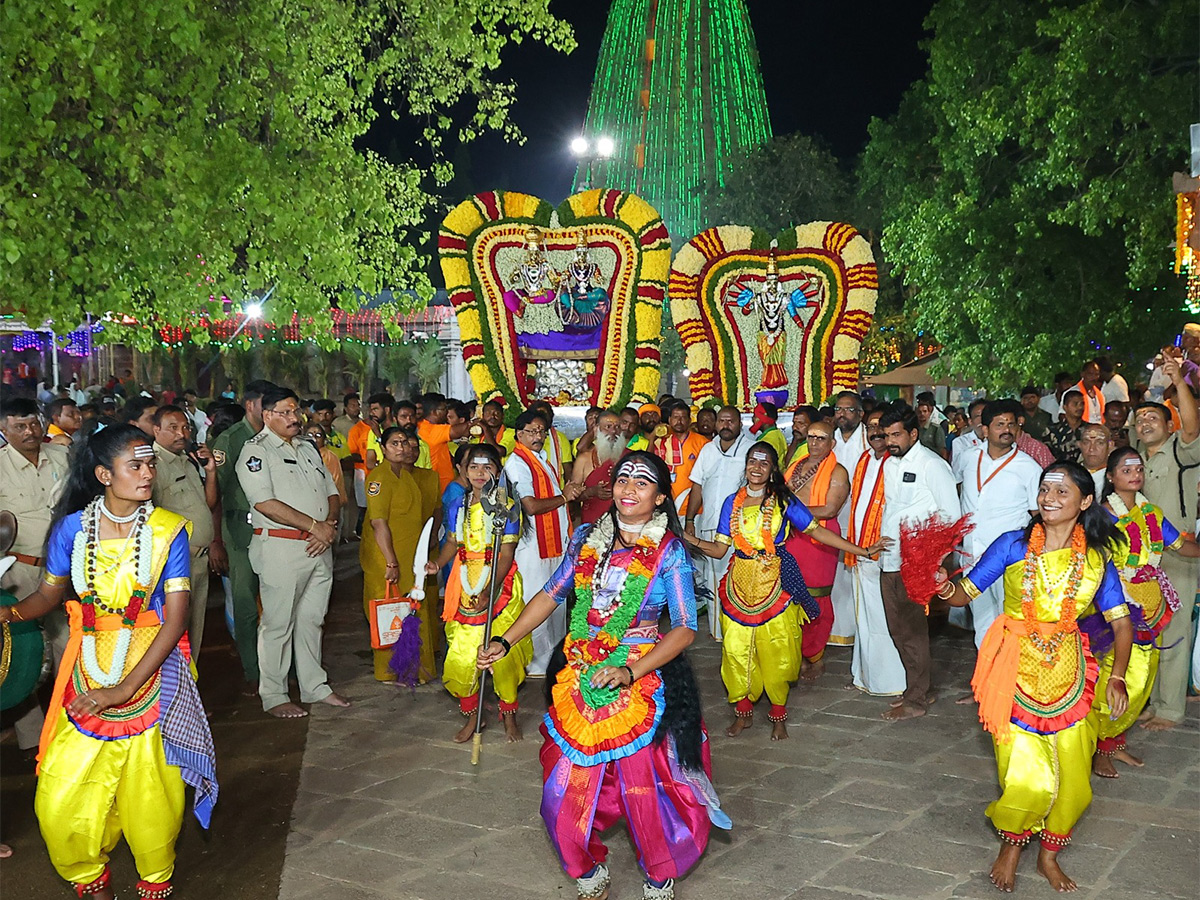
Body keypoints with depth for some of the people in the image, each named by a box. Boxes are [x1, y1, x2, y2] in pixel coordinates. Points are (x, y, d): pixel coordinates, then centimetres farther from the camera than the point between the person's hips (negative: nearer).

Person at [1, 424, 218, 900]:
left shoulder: (168, 530, -8)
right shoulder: (72, 528, -3)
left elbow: (176, 617, -11)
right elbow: (49, 593, 10)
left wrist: (126, 687, -17)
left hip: (152, 672, -2)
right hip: (88, 674, 2)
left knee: (150, 800, 5)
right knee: (60, 803, 2)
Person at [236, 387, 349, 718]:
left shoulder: (307, 448, 18)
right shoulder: (255, 451, -6)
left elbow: (331, 492, 17)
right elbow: (265, 503, -18)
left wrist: (330, 525, -4)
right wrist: (316, 525, -15)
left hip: (319, 549, 7)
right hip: (281, 548, -7)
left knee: (312, 619, 14)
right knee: (278, 623, -1)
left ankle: (315, 687, 24)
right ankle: (273, 696, 10)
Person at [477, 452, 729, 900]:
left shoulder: (669, 550, -6)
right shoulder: (587, 538, 5)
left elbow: (685, 628, -9)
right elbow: (551, 595, 9)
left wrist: (631, 672, -20)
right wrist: (504, 641, -1)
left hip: (640, 681, -3)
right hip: (580, 679, 4)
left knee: (642, 788, -1)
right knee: (565, 790, 5)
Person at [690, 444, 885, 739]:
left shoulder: (784, 500, -1)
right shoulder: (732, 503, 7)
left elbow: (817, 531, -3)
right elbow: (719, 548, 5)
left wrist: (862, 550, -7)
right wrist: (689, 539, -12)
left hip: (775, 584, -2)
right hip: (740, 585, 3)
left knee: (776, 652, 0)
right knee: (737, 648, 2)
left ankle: (778, 715, 16)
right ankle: (743, 711, 20)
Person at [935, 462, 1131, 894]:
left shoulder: (1096, 559, 1)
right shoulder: (1013, 545, -6)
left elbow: (1121, 622, 3)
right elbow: (966, 591, -7)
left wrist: (1117, 676, -10)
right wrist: (947, 590, -30)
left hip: (1068, 675, 3)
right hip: (1015, 673, -3)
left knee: (1073, 784, 8)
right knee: (1027, 781, -8)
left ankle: (1049, 854, 37)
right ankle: (1010, 846, 24)